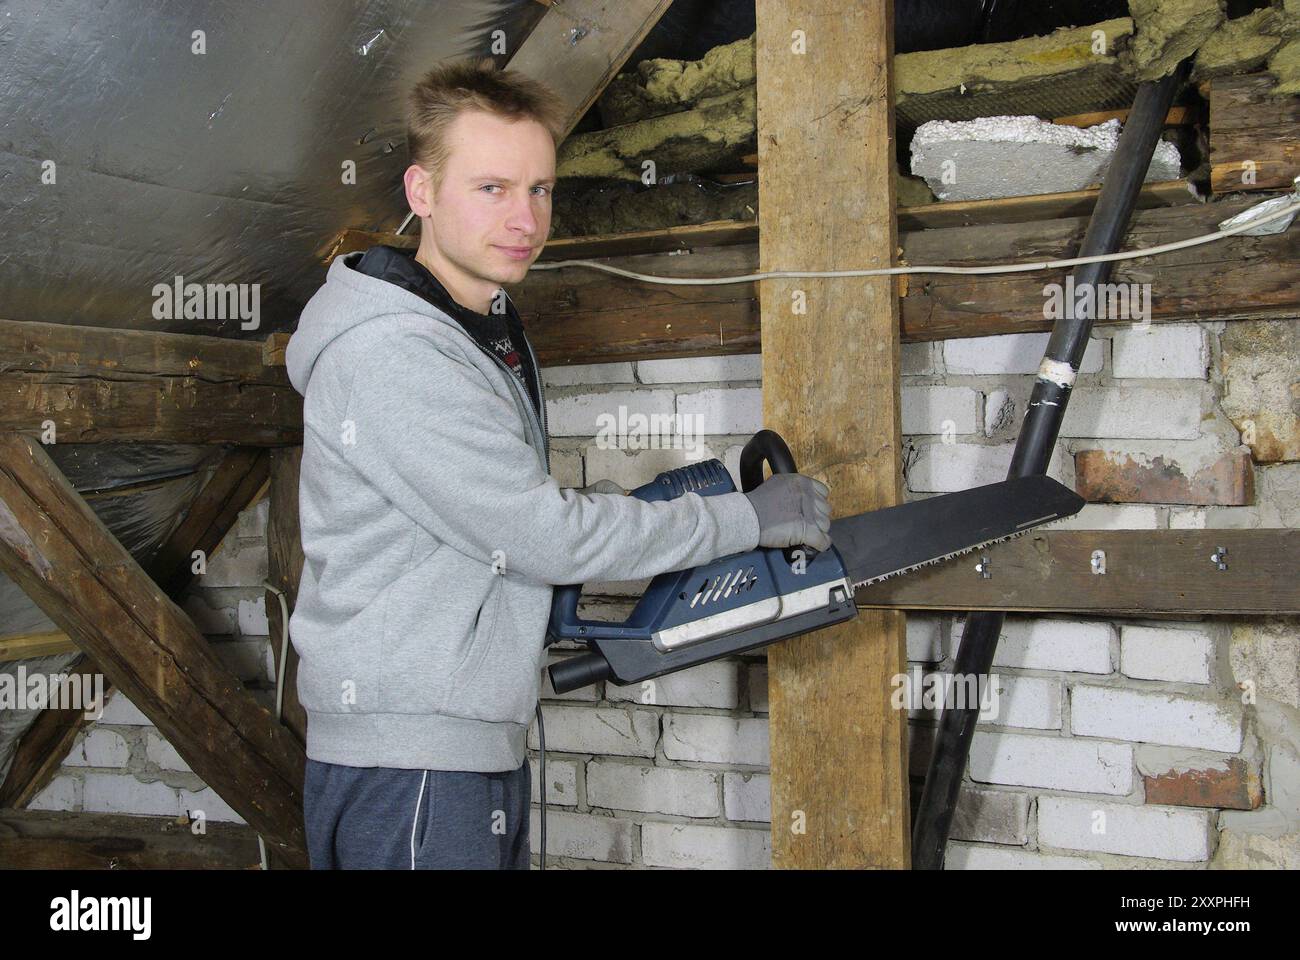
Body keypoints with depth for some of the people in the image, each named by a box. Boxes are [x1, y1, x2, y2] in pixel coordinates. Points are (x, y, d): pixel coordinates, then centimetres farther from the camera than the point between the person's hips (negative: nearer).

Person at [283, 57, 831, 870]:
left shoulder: (491, 330, 12)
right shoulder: (388, 358, -21)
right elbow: (544, 536, -20)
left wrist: (592, 514, -1)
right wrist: (748, 518, -12)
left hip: (484, 751, 9)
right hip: (408, 770, -9)